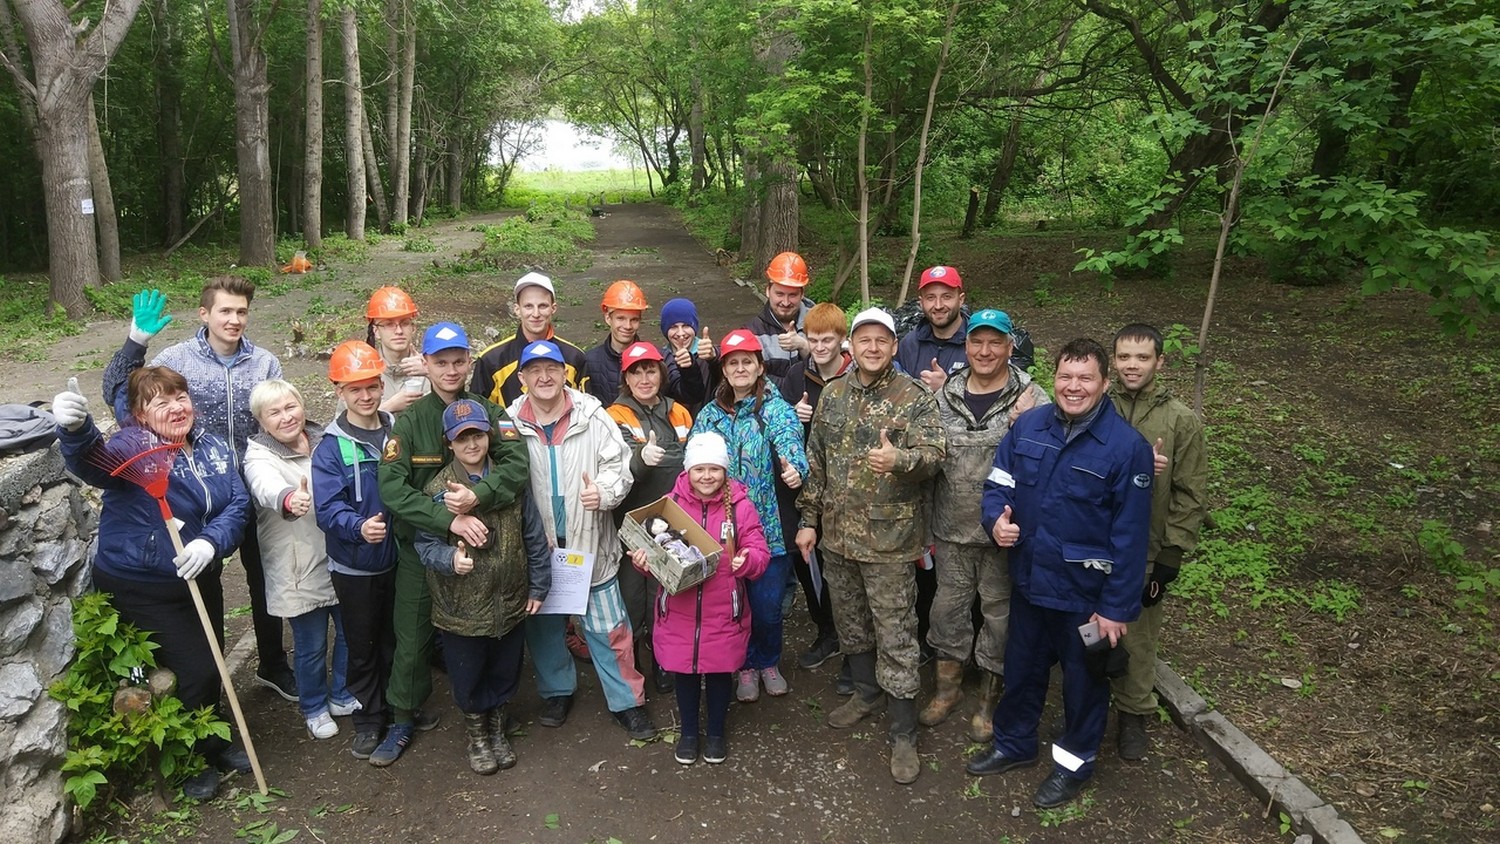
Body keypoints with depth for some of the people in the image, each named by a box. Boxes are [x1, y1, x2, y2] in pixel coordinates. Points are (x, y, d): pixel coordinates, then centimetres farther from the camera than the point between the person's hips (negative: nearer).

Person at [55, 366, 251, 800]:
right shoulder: (133, 447, -19)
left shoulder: (213, 447, -2)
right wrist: (75, 430, -64)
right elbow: (95, 463, -42)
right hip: (142, 589, -6)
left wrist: (211, 541, -27)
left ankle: (212, 741, 42)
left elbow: (237, 503, -8)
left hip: (201, 578, 6)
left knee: (212, 663, 18)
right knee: (196, 670, -5)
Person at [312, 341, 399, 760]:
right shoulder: (331, 448, -12)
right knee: (363, 648, 12)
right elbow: (328, 508, -21)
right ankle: (368, 720, 29)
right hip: (355, 566, -3)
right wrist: (359, 526, -39)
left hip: (400, 559, 3)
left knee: (398, 640, 18)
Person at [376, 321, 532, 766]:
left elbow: (517, 465, -18)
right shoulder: (410, 421, -5)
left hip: (477, 545, 0)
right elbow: (392, 487, -18)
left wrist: (478, 496, -34)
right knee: (412, 638, 8)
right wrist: (449, 519, -28)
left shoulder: (489, 412, -4)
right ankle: (404, 720, 27)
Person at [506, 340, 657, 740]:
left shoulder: (592, 415, -5)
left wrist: (604, 492, -23)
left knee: (609, 627, 5)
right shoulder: (509, 423, -3)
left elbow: (619, 465, -3)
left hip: (589, 542, -1)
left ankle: (627, 701, 21)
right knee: (543, 624, 17)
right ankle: (557, 691, 39)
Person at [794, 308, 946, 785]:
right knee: (850, 623, 19)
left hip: (889, 539, -5)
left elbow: (934, 453, -18)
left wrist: (899, 459, -39)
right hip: (837, 534, 5)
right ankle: (866, 694, 41)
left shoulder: (913, 398, -7)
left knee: (896, 636, 1)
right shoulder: (833, 395, 7)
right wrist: (809, 520, 10)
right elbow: (816, 462, 12)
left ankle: (903, 734, 12)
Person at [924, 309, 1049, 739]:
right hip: (952, 527, 3)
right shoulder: (943, 395, 3)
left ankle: (989, 696, 31)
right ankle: (948, 684, 37)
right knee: (948, 605, 15)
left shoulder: (1032, 398, -8)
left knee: (999, 611, 11)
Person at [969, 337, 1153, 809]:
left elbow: (1129, 536, -15)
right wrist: (996, 518, -17)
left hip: (1085, 592, -4)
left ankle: (1075, 762, 39)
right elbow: (999, 483, 6)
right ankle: (1014, 744, 44)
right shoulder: (1027, 426, -4)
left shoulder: (1126, 447, -18)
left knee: (1083, 678, 16)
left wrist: (1117, 607, -15)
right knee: (1022, 667, 22)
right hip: (1028, 579, 4)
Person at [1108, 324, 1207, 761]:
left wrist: (1169, 557, -7)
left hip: (1144, 556, -1)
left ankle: (1133, 715, 32)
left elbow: (1190, 495, -4)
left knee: (1137, 641, 11)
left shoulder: (1182, 421, -6)